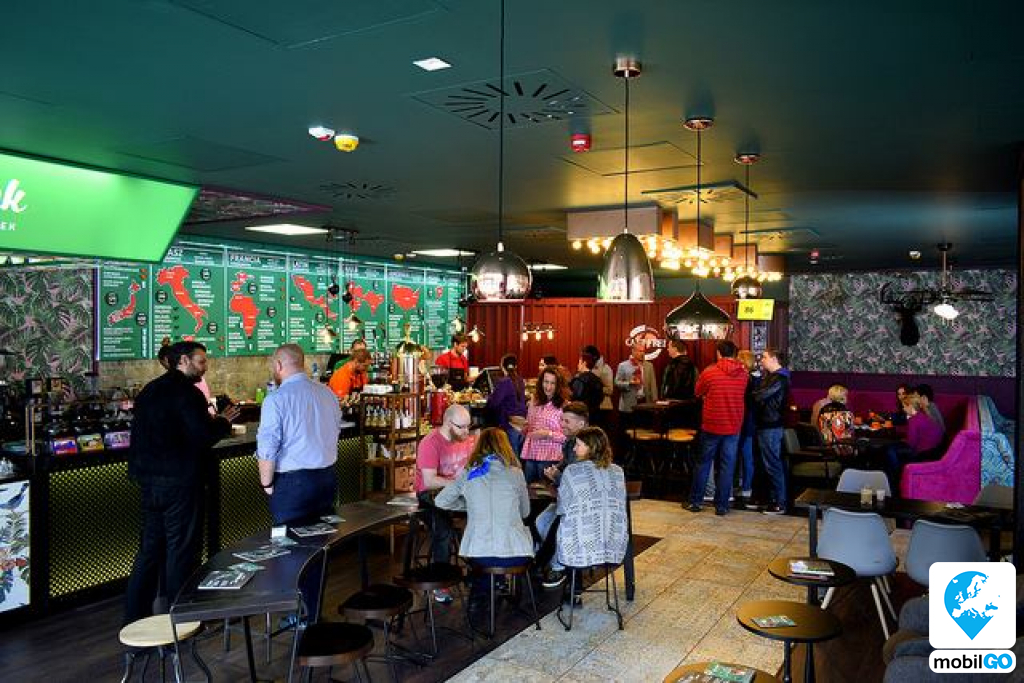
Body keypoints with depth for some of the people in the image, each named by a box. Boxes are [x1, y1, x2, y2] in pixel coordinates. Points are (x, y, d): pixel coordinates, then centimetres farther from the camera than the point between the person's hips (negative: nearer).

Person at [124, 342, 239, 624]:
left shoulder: (149, 391, 12)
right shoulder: (187, 393, -15)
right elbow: (203, 437, -22)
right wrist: (223, 421, -3)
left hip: (149, 481, 8)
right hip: (179, 482, -8)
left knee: (150, 548, 17)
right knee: (181, 550, 3)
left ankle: (135, 614, 24)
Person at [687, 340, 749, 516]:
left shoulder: (709, 372, -10)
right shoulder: (743, 373, -3)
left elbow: (697, 393, 4)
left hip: (711, 425, -1)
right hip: (733, 427, 1)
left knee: (704, 463, 10)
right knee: (727, 466, 7)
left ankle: (694, 501, 17)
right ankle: (721, 505, 10)